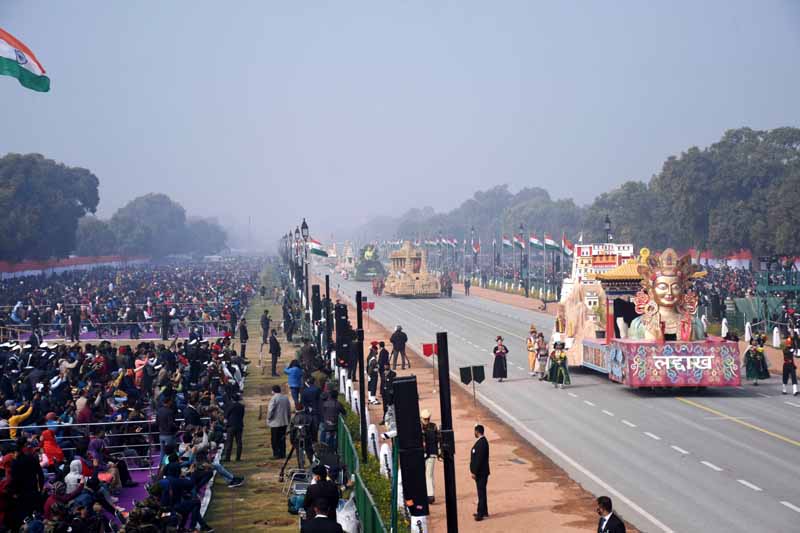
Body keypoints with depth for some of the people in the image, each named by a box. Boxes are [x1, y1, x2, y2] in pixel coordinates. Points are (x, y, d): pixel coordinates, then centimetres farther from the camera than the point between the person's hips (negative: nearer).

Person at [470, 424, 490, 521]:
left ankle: (481, 513, -4)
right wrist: (474, 471, 17)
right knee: (481, 492, 17)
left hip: (481, 473, -10)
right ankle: (483, 512, 25)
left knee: (481, 493, -6)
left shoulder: (482, 443, -21)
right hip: (480, 472, 10)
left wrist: (474, 472, -20)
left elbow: (479, 459, -23)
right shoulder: (481, 441, 11)